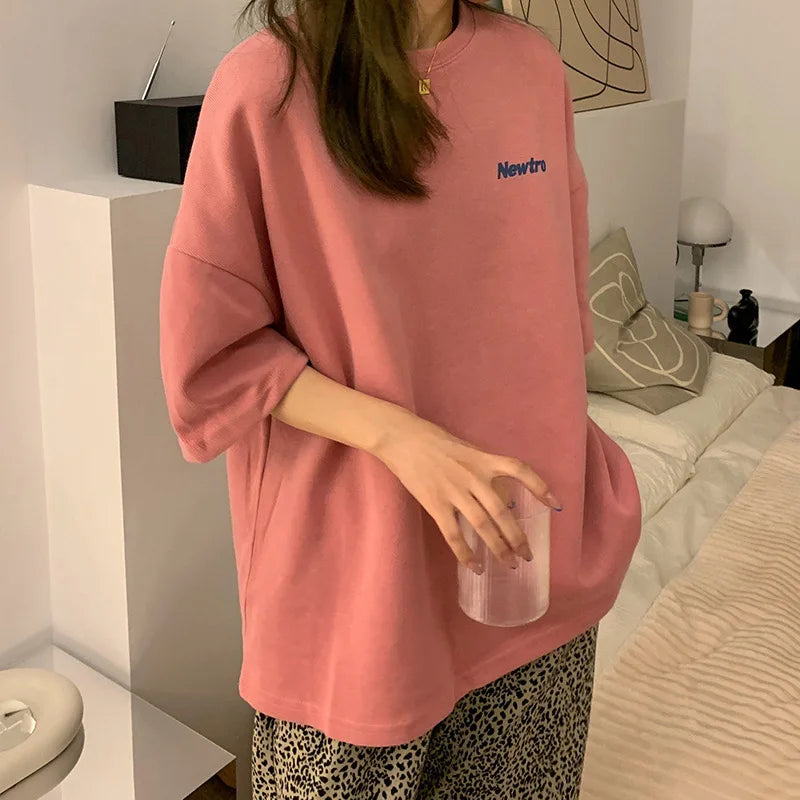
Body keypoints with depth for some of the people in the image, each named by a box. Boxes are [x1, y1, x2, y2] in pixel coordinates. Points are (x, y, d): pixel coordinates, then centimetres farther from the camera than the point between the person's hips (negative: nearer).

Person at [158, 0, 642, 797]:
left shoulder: (531, 64, 0)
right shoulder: (265, 86, -14)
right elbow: (209, 354, -10)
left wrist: (568, 467, 13)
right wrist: (400, 437, -21)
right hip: (360, 574, -4)